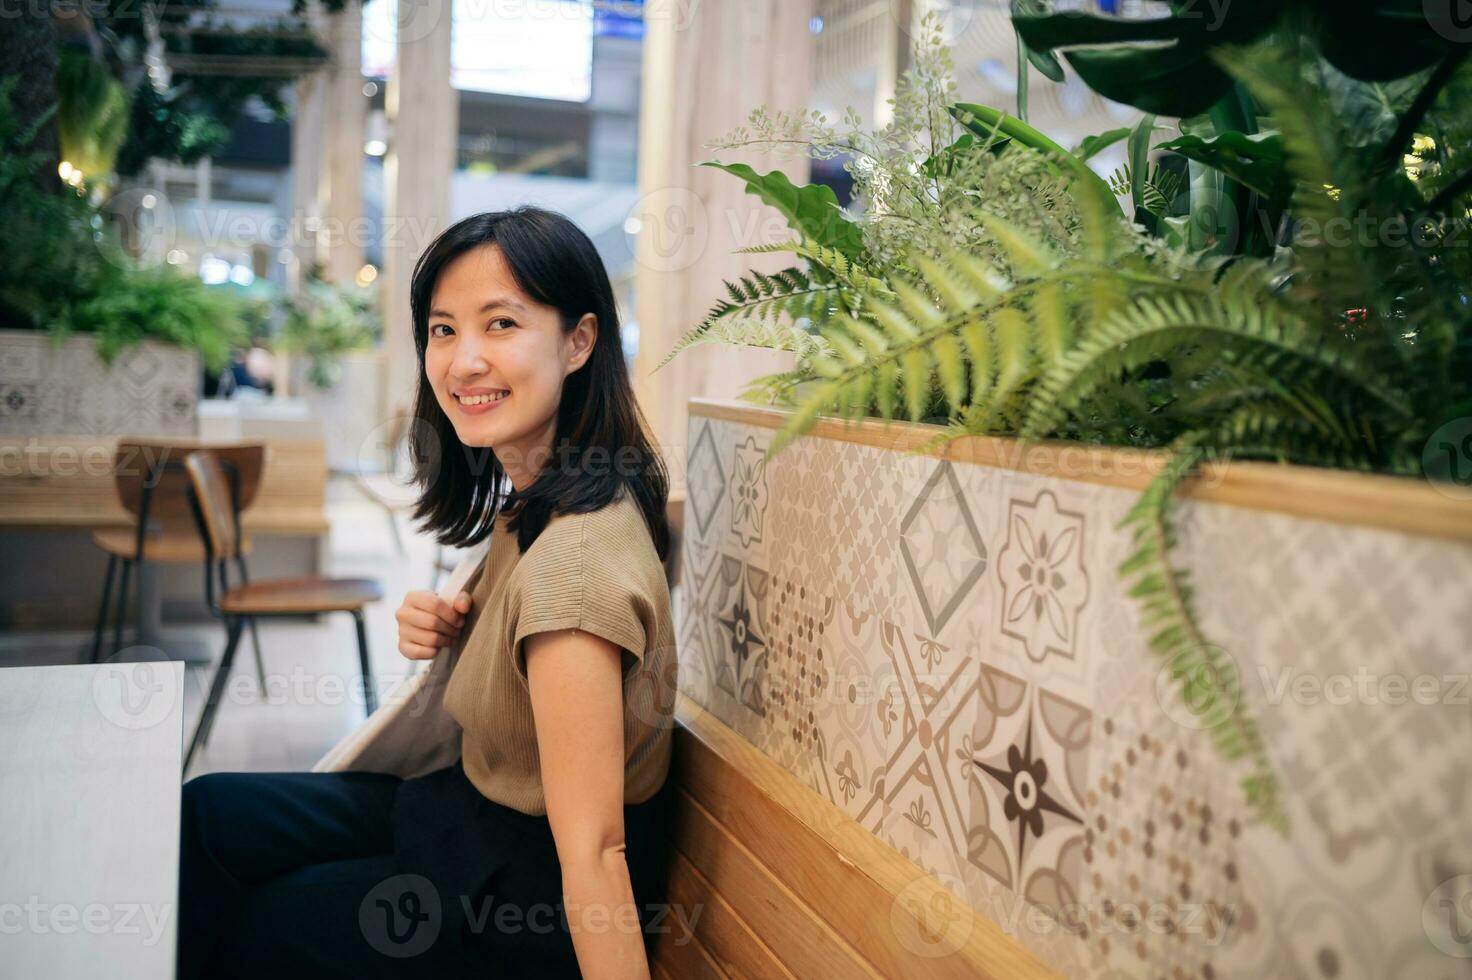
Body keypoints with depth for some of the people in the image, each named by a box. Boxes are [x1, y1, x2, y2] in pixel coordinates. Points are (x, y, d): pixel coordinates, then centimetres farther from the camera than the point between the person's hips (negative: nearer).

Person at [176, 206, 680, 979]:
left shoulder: (575, 561, -33)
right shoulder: (537, 495, -4)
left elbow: (593, 851, -31)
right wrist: (455, 631, -7)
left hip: (525, 898, -8)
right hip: (476, 802, 8)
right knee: (202, 814, 15)